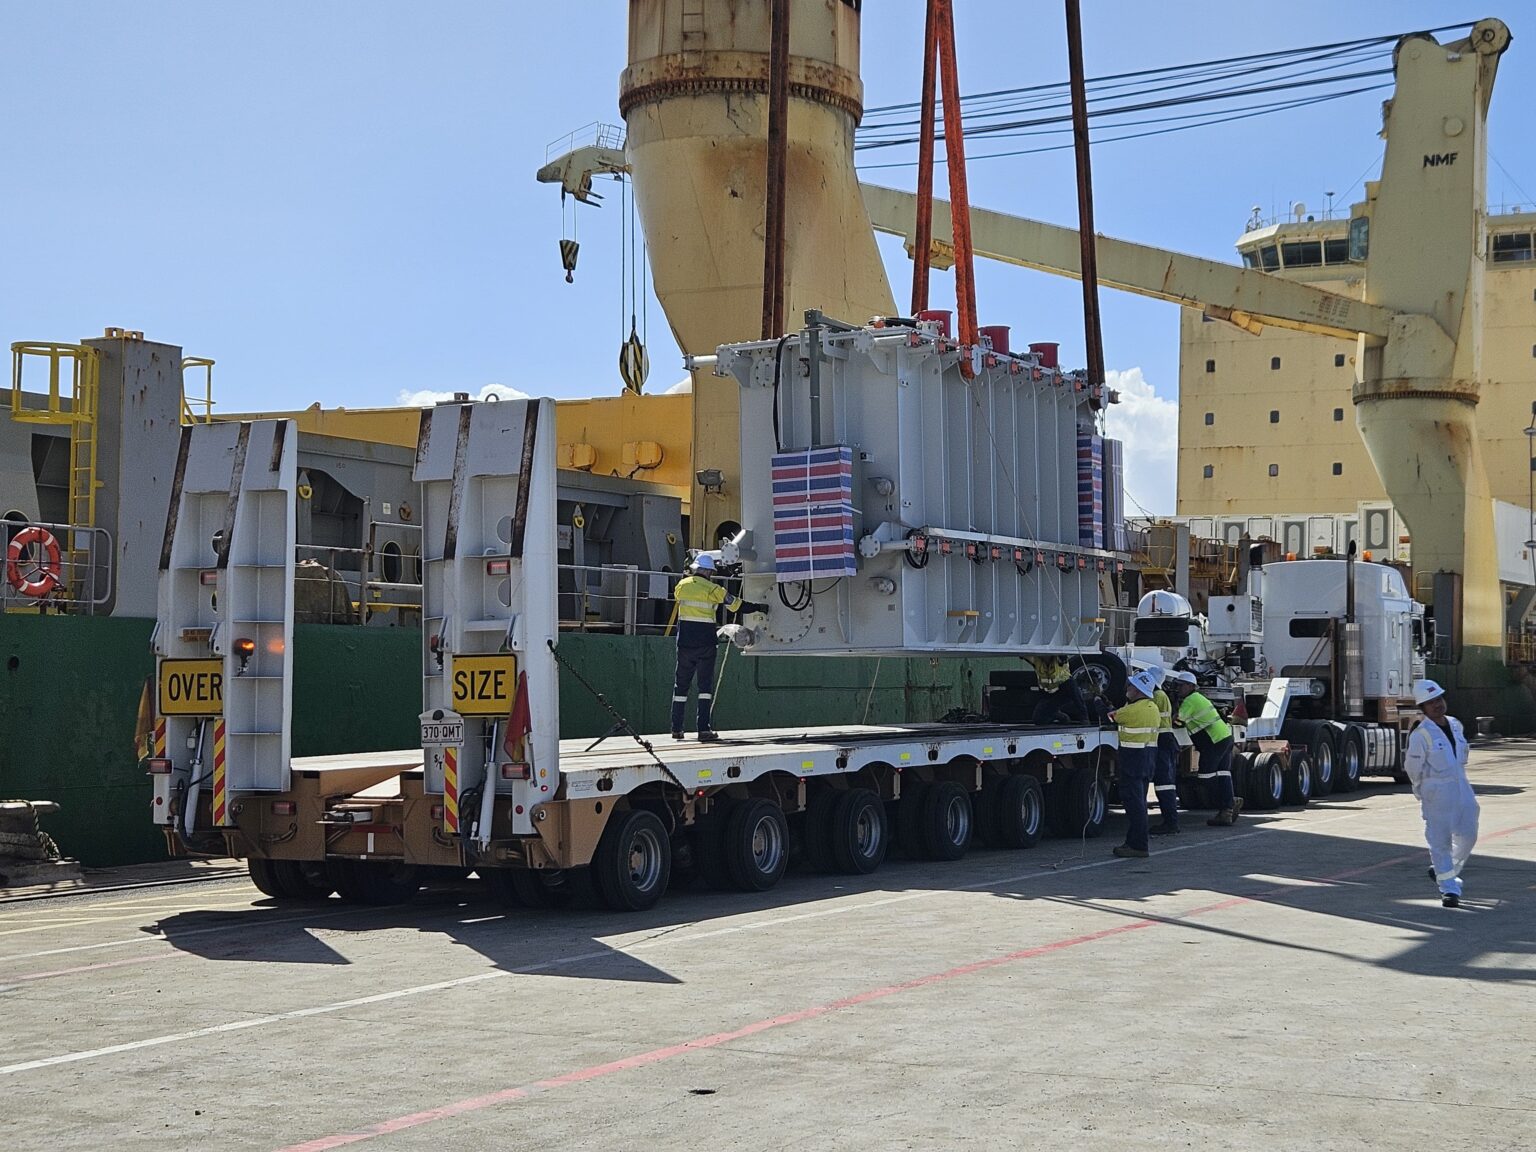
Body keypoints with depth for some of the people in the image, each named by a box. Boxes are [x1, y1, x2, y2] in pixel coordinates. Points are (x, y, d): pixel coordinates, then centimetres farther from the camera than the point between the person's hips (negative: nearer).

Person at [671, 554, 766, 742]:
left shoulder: (682, 585, 3)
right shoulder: (712, 589, -6)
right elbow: (736, 604, -1)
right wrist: (758, 607, 11)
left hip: (685, 642, 3)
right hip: (705, 643, -3)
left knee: (681, 684, 10)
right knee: (705, 685, 0)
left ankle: (676, 729, 11)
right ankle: (704, 729, -8)